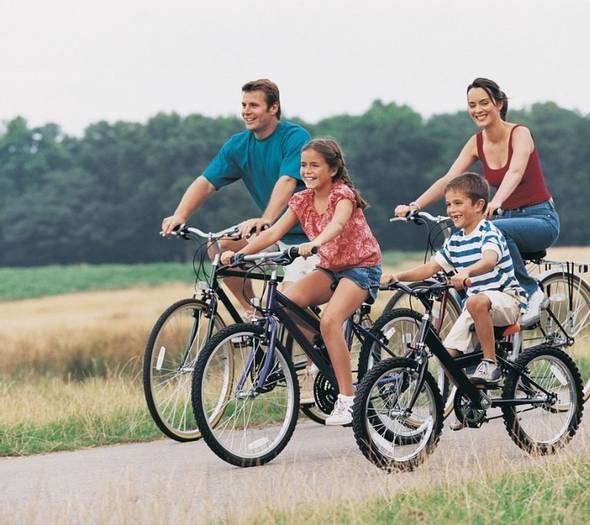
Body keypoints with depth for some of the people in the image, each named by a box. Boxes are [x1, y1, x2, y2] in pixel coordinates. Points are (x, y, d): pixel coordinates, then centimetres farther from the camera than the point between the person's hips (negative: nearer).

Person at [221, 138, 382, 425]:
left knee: (329, 320, -31)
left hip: (361, 267, -6)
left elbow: (337, 223, -37)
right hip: (329, 268, 6)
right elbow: (274, 232, -8)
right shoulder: (302, 200, 2)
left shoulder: (343, 194, -15)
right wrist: (239, 253, -23)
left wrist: (314, 243, -58)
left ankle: (347, 399, -26)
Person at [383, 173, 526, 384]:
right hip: (475, 308, 8)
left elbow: (490, 259, -35)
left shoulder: (489, 232, -14)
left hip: (507, 299, -8)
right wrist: (397, 276, -6)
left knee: (476, 301, -40)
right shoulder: (455, 241, 10)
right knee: (447, 353, -9)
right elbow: (431, 267, 10)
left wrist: (466, 273, -55)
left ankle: (490, 364, -28)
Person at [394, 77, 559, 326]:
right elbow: (448, 180, -5)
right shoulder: (476, 143, 2)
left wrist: (495, 203, -54)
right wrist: (413, 206, -21)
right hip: (509, 217, 6)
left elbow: (515, 172, -34)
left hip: (541, 218, -6)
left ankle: (532, 293, -21)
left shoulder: (520, 134, -15)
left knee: (497, 230, -37)